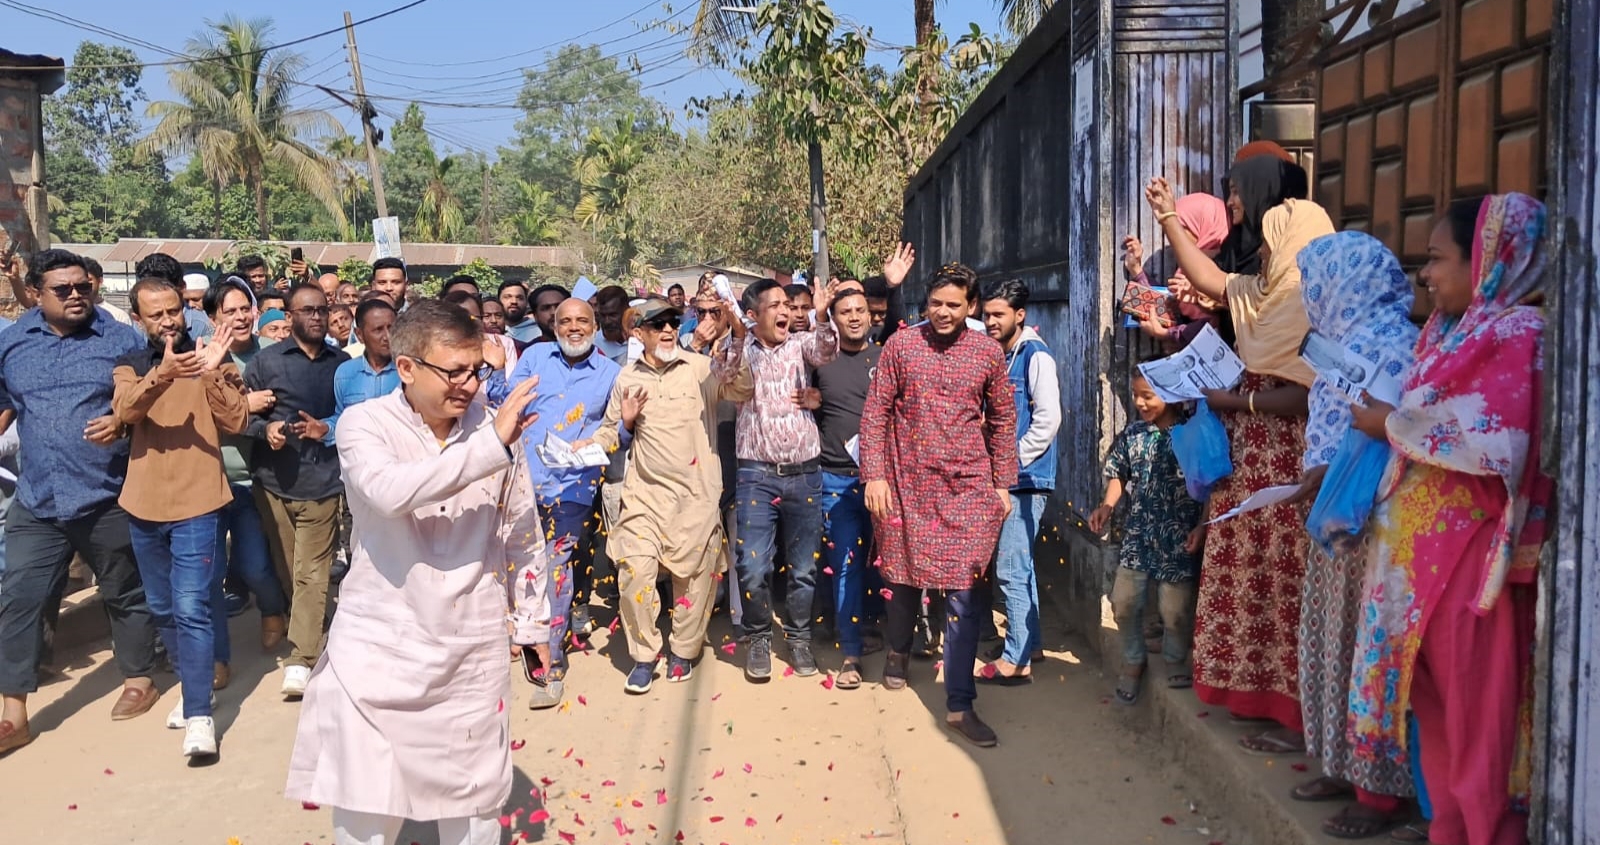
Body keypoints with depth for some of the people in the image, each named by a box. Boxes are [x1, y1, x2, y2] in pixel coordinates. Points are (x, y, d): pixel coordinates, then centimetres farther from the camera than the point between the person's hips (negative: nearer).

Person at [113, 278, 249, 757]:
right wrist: (162, 374, -33)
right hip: (143, 506, 4)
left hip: (196, 504, -4)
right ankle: (193, 685, 33)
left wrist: (212, 374, -27)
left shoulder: (212, 360, 0)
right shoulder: (129, 366, 7)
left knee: (191, 610, -10)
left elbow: (236, 422, -12)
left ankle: (199, 715, -7)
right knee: (162, 609, 16)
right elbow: (125, 411, -15)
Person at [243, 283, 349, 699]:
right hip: (275, 479, 1)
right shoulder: (266, 361, 5)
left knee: (311, 574, -7)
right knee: (286, 569, 11)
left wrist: (328, 429, -6)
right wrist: (265, 427, -16)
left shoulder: (342, 364, 9)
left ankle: (300, 661, -9)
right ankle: (309, 630, 28)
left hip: (322, 481, 0)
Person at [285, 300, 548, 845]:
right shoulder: (364, 424, -9)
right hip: (379, 647, -2)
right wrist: (492, 445, -32)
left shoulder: (490, 427, -2)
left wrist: (533, 621, 10)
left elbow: (522, 531, 8)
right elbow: (390, 492, -31)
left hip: (474, 651, 2)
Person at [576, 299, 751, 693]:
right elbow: (609, 431, 19)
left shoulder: (701, 368, 0)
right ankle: (643, 655, 9)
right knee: (635, 569, -9)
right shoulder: (627, 378, 9)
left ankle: (684, 651, 26)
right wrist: (625, 423, -3)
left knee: (693, 573, 6)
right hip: (645, 491, 2)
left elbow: (741, 392, -13)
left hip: (696, 491, -1)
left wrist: (737, 346, -26)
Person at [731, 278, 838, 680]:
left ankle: (798, 637, 30)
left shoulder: (800, 343, 4)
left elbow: (825, 353, -15)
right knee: (753, 568, -6)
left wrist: (823, 317, -34)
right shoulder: (740, 349, 3)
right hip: (757, 474, -1)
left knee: (804, 568, 10)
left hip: (805, 473, 1)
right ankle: (758, 637, 18)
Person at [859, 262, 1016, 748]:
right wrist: (874, 475, -7)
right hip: (907, 484, 0)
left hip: (967, 488, 0)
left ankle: (959, 705, 5)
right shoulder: (901, 345, -1)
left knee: (963, 594, -3)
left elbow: (1003, 421, 10)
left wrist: (1003, 484, 7)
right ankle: (899, 650, 45)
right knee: (903, 576, 15)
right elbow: (875, 413, -1)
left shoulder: (989, 352, 3)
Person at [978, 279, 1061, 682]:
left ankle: (1016, 658, 1)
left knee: (1009, 568, -7)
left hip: (1026, 478, -8)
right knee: (1020, 563, 16)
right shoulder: (998, 356, 13)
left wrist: (1012, 463, -15)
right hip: (1005, 477, 8)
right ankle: (1030, 640, 29)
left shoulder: (1035, 355, -10)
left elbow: (1048, 419, -18)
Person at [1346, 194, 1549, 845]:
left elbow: (1492, 443, -21)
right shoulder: (1454, 332, 15)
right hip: (1422, 546, 9)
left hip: (1470, 552, -9)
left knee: (1476, 708, 1)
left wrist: (1391, 424, -11)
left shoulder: (1518, 333, -12)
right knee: (1436, 700, 15)